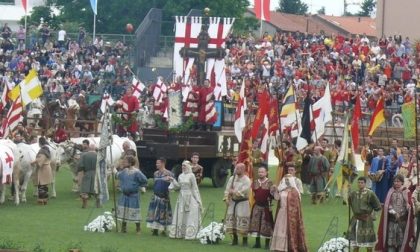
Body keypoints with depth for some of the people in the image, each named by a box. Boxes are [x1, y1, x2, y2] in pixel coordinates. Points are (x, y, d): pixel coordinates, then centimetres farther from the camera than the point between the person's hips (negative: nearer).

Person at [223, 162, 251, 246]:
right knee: (231, 220, 6)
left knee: (243, 222, -8)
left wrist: (234, 192, -14)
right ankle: (235, 239, 17)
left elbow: (244, 192, -18)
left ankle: (245, 240, 0)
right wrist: (226, 198, -8)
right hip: (233, 202, 6)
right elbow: (227, 189, 6)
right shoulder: (232, 178, 8)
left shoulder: (246, 180, -9)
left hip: (242, 203, -6)